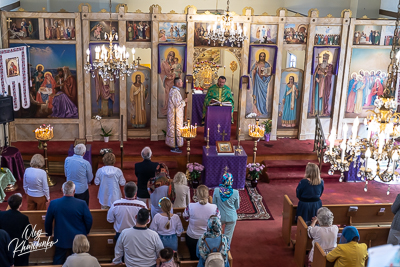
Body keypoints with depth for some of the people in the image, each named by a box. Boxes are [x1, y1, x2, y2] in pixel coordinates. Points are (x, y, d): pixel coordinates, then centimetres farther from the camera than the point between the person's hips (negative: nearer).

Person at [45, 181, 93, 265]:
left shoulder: (53, 203, -14)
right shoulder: (82, 204, -18)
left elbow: (48, 221, -2)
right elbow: (89, 220, -8)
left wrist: (49, 233, 16)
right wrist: (85, 232, 12)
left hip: (61, 239, 1)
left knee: (58, 261, 19)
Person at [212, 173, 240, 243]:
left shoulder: (216, 190, -18)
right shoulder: (235, 192, -19)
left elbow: (214, 204, -5)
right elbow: (237, 207, -5)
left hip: (219, 216, 1)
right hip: (231, 217, -1)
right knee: (228, 236, 16)